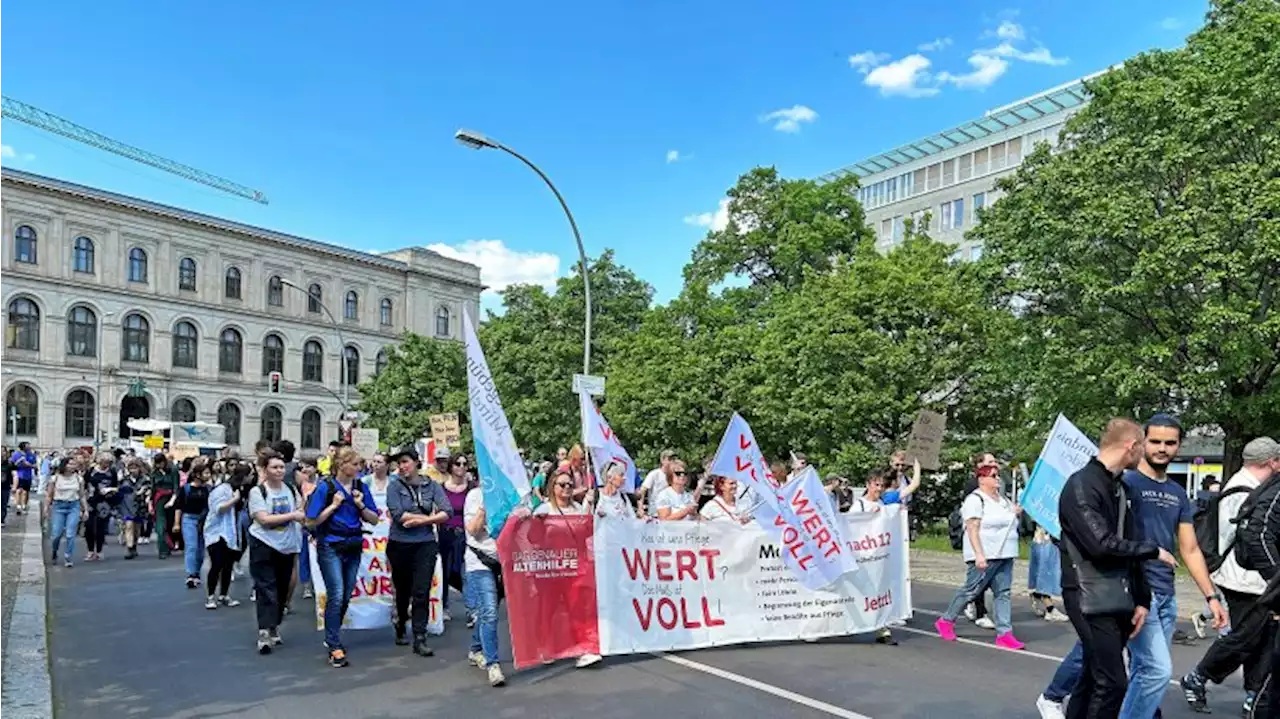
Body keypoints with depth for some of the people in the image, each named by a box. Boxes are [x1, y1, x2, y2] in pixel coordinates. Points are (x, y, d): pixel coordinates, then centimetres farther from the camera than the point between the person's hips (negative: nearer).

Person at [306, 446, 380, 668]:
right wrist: (334, 505, -14)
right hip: (331, 547, -5)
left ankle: (332, 638, 30)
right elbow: (313, 521, -7)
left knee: (346, 597, 12)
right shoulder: (325, 487, -8)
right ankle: (335, 647, -4)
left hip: (353, 547, 5)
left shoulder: (361, 487, 4)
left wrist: (361, 505, -10)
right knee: (336, 596, -12)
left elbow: (374, 520, 5)